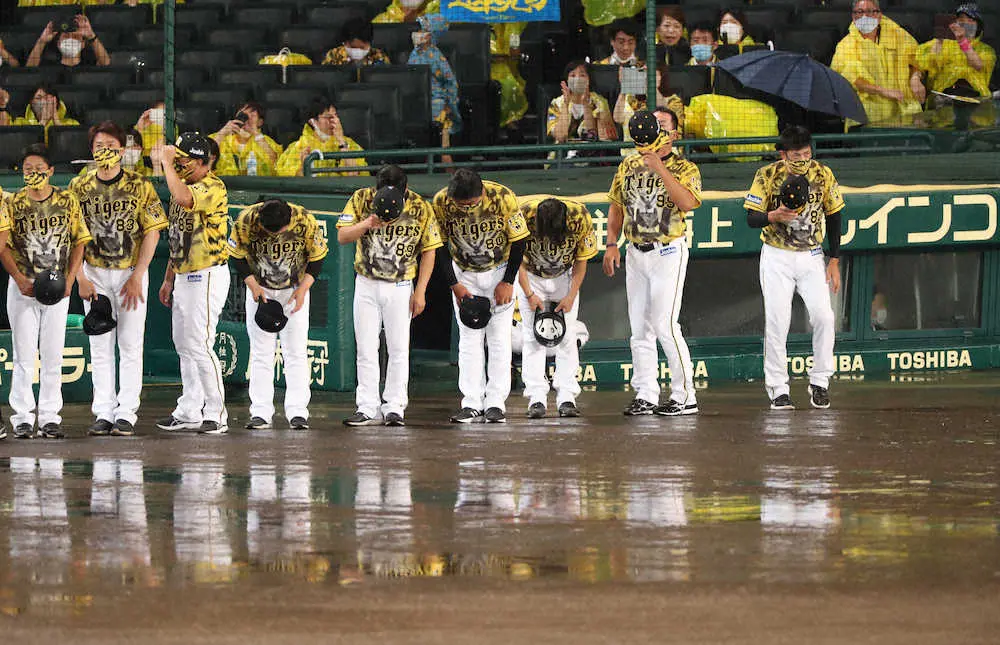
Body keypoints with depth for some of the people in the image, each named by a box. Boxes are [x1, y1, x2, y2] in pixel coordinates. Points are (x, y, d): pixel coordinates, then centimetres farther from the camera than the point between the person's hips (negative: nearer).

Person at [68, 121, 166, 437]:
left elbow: (152, 232, -4)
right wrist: (81, 278, -7)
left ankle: (126, 413, -1)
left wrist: (137, 277, -10)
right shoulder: (79, 187, 2)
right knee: (100, 345, 3)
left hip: (131, 271, -2)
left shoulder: (139, 185, -3)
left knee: (131, 344, -3)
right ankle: (104, 412, 6)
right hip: (95, 274, 2)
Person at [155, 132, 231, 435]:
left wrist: (167, 163, -26)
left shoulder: (213, 187, -15)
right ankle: (189, 412, 20)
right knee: (184, 346, 13)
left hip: (207, 276, -10)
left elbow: (184, 198, -38)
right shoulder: (184, 187, 15)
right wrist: (168, 279, 22)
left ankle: (216, 415, -7)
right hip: (184, 277, 10)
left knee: (199, 346, -12)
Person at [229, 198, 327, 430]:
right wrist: (252, 284, -16)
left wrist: (303, 288, -17)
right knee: (261, 352, -2)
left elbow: (317, 257, -7)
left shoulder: (306, 222, -23)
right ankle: (261, 412, -1)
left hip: (295, 290, 0)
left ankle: (297, 412, -5)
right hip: (260, 289, 0)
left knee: (296, 351, -6)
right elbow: (237, 255, -7)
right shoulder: (246, 221, -22)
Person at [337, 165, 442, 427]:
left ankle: (394, 407, 5)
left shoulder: (420, 209, -9)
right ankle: (368, 408, 5)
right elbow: (342, 236, -9)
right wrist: (368, 224, -28)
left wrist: (420, 291, -6)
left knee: (398, 349, -1)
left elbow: (428, 251, -2)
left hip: (400, 287, -1)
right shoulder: (361, 199, -8)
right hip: (366, 285, 1)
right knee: (366, 349, 1)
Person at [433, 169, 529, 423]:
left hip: (499, 271, -1)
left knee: (499, 338, -5)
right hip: (464, 275, 1)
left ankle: (496, 403, -3)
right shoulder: (441, 202, -20)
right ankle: (472, 404, -3)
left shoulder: (503, 198, -25)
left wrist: (507, 282, -11)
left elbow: (518, 241, -12)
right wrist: (454, 285, -11)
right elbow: (439, 247, -7)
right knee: (469, 339, -3)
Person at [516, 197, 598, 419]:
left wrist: (571, 296, -15)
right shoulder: (524, 216, -29)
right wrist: (529, 294, -15)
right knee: (532, 337, -8)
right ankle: (536, 397, -8)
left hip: (565, 278, 1)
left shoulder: (580, 218, -27)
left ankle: (566, 397, -4)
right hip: (531, 278, -1)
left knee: (567, 337, -6)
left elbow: (581, 261, -11)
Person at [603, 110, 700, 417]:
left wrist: (661, 169, -23)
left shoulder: (684, 169, -5)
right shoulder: (629, 166, 10)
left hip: (668, 252, -6)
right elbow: (616, 205, 16)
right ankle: (645, 395, 11)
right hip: (636, 254, 6)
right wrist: (612, 244, 6)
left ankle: (685, 395, -8)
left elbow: (688, 203, -24)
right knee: (639, 328, 6)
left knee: (664, 325, -13)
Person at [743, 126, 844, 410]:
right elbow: (752, 218, -10)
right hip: (776, 258, -2)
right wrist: (772, 216, -33)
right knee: (776, 321, -8)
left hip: (811, 258, 2)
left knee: (824, 317, -12)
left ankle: (819, 381, 4)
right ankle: (778, 388, 1)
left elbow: (833, 217, 7)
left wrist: (834, 261, 4)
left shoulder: (823, 175, -3)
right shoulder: (767, 176, -10)